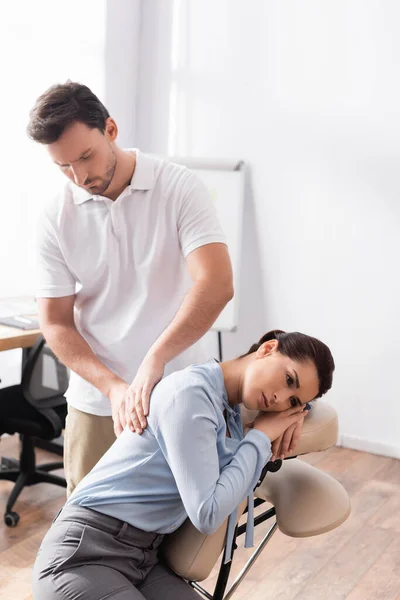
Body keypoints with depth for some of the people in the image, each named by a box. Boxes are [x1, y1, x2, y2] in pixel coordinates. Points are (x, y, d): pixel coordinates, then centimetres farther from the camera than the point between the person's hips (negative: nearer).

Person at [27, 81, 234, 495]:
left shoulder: (180, 189, -9)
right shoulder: (56, 218, -2)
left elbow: (217, 283, -20)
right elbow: (56, 323, -1)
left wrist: (153, 361, -29)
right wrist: (112, 387, -15)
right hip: (96, 403, 2)